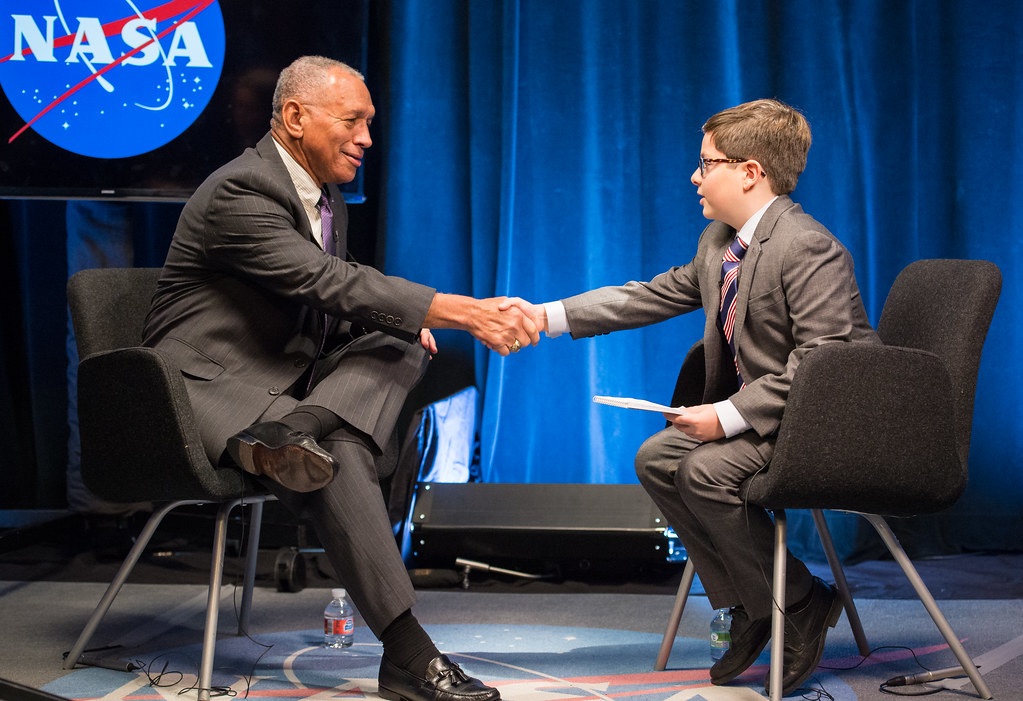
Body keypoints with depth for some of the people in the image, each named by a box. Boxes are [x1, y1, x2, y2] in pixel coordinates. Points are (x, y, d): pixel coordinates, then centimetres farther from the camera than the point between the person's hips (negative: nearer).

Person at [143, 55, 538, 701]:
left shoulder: (329, 200, 14)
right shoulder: (240, 192, -17)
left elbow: (336, 305, 23)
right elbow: (329, 282, -28)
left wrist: (403, 320, -2)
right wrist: (467, 313, -31)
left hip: (289, 377, 9)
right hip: (212, 385, -9)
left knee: (402, 346, -11)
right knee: (340, 455, -32)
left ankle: (291, 433, -35)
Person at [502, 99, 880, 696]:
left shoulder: (808, 249, -22)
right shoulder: (718, 243, 9)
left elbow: (821, 363, -27)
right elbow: (654, 295, 13)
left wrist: (729, 416, -28)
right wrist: (548, 317, 7)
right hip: (763, 411, 10)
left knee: (705, 471, -24)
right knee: (657, 459, 2)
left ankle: (802, 609, -7)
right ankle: (746, 602, 6)